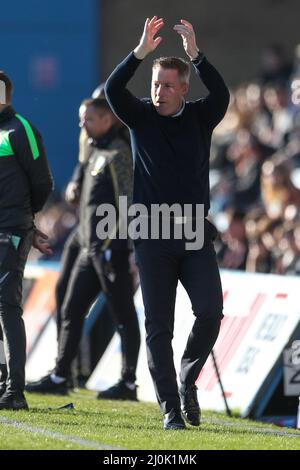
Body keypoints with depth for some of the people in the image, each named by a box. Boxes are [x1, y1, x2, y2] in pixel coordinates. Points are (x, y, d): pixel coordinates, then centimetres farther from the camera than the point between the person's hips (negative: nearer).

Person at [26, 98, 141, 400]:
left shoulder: (118, 153, -12)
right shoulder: (94, 148, 17)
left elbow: (128, 201, -18)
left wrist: (135, 249, -22)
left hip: (111, 247, -10)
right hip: (88, 245, 10)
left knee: (123, 313, -3)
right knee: (70, 309, 10)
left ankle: (129, 383, 0)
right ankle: (59, 377, 15)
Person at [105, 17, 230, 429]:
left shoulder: (199, 117, 5)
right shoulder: (141, 116, 5)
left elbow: (221, 95, -15)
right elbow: (113, 89, -13)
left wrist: (196, 55, -26)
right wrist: (141, 53, -26)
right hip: (153, 236, 0)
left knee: (210, 311, -13)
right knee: (158, 326, -1)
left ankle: (188, 379, 11)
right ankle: (170, 408, 3)